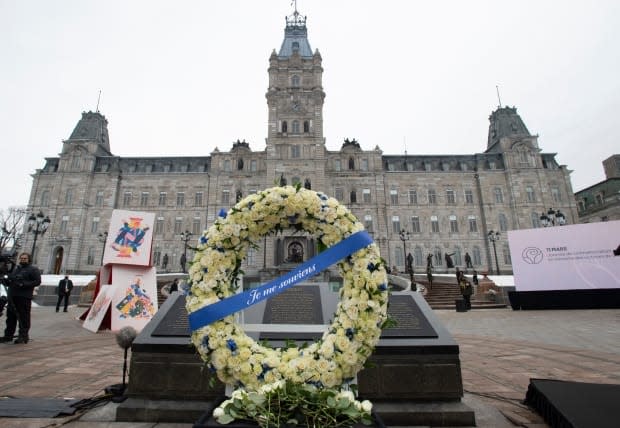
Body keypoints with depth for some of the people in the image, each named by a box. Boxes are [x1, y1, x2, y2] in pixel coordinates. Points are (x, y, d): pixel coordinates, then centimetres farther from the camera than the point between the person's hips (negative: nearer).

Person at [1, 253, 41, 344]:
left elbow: (37, 281, -10)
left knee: (24, 317, -4)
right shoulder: (15, 269, 21)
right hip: (12, 296, 7)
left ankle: (23, 336, 2)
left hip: (24, 297, -7)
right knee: (10, 316, 12)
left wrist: (24, 284, -21)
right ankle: (8, 335, 23)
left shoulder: (33, 269, -1)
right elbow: (10, 279, 29)